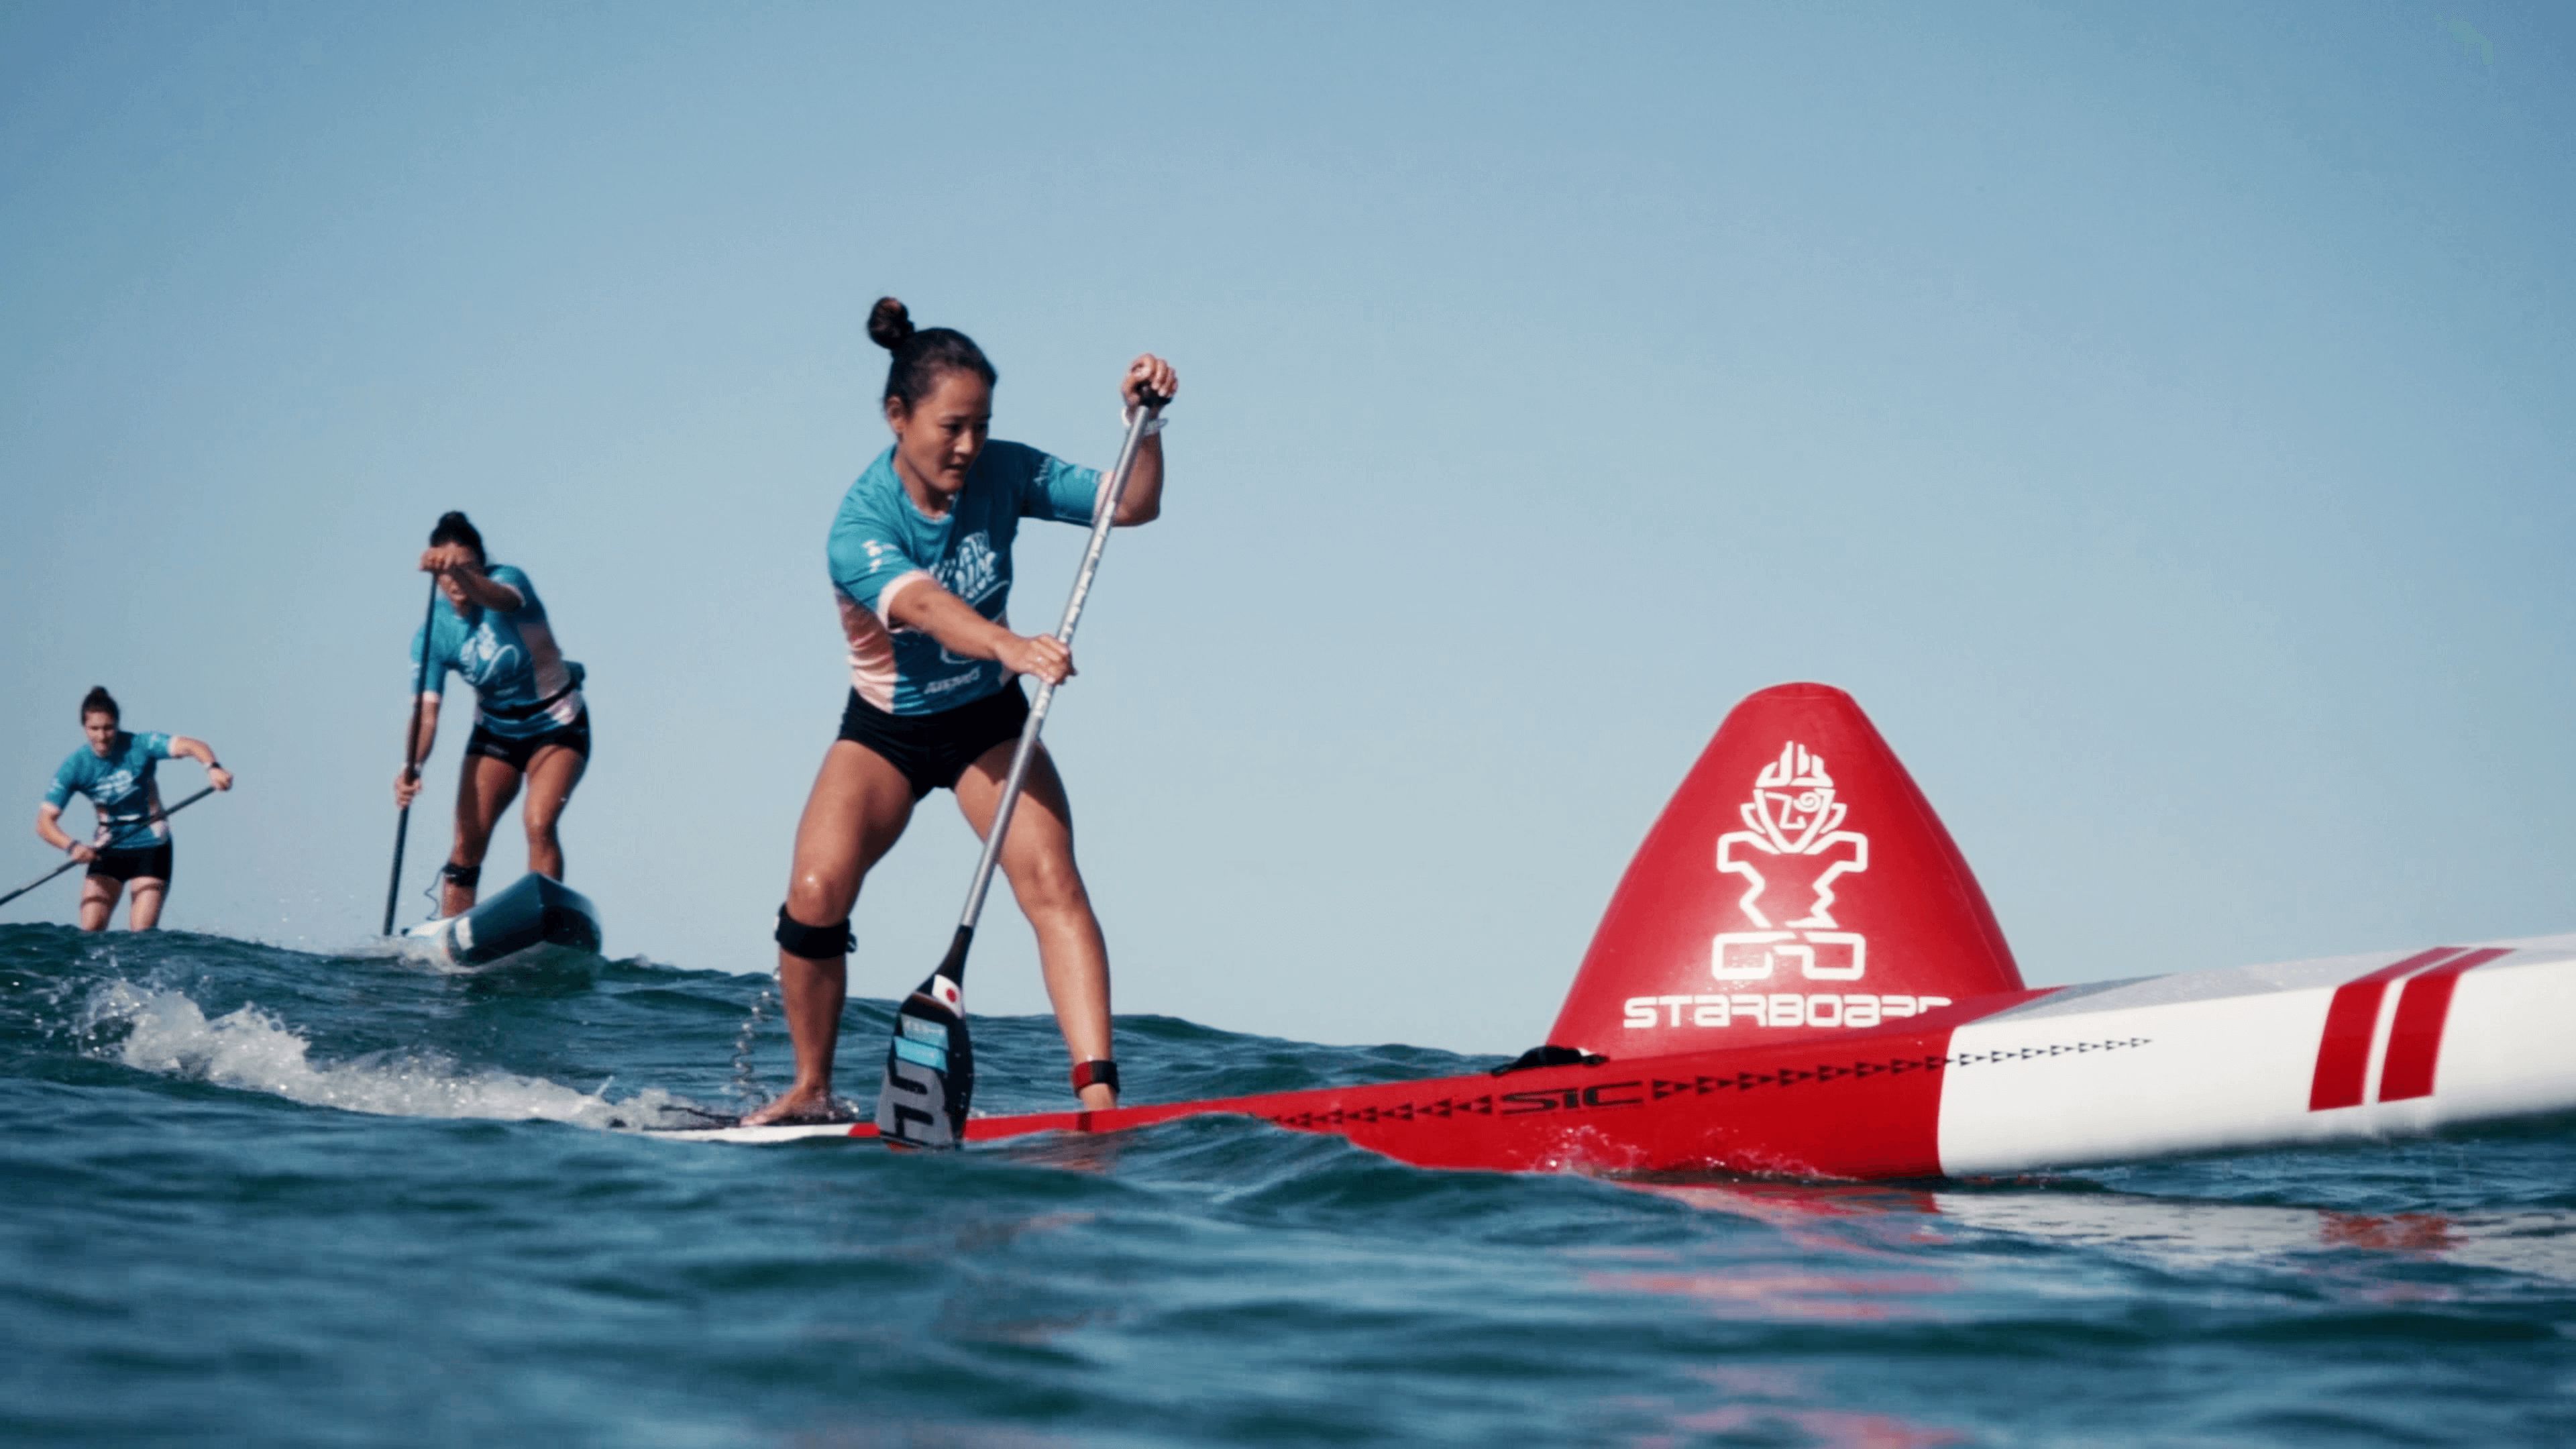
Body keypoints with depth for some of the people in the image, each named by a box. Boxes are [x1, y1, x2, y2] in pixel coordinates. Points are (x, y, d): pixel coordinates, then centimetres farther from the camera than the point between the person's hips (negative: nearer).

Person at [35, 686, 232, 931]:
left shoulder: (139, 746, -15)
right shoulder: (75, 767, -10)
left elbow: (191, 746, -29)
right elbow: (45, 822, -14)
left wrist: (212, 767, -51)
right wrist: (71, 846, -34)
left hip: (151, 846, -2)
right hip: (107, 850, 2)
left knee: (142, 935, -10)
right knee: (90, 932, -8)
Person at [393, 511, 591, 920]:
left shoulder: (509, 579, -21)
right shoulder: (432, 634, -12)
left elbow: (499, 598, -47)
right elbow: (428, 711, -20)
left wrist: (459, 571, -69)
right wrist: (412, 766, -39)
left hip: (558, 725, -4)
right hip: (495, 732, 4)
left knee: (539, 823, -24)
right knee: (468, 840, -8)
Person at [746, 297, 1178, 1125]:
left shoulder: (1002, 476, -13)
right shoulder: (860, 527, -27)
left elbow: (1131, 506, -9)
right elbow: (921, 605, -47)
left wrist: (1142, 421, -28)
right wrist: (1009, 646, -66)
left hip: (988, 722, 2)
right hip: (884, 730, -2)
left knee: (1051, 880, -20)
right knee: (815, 894, -19)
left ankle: (1100, 1098, -28)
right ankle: (811, 1091, 3)